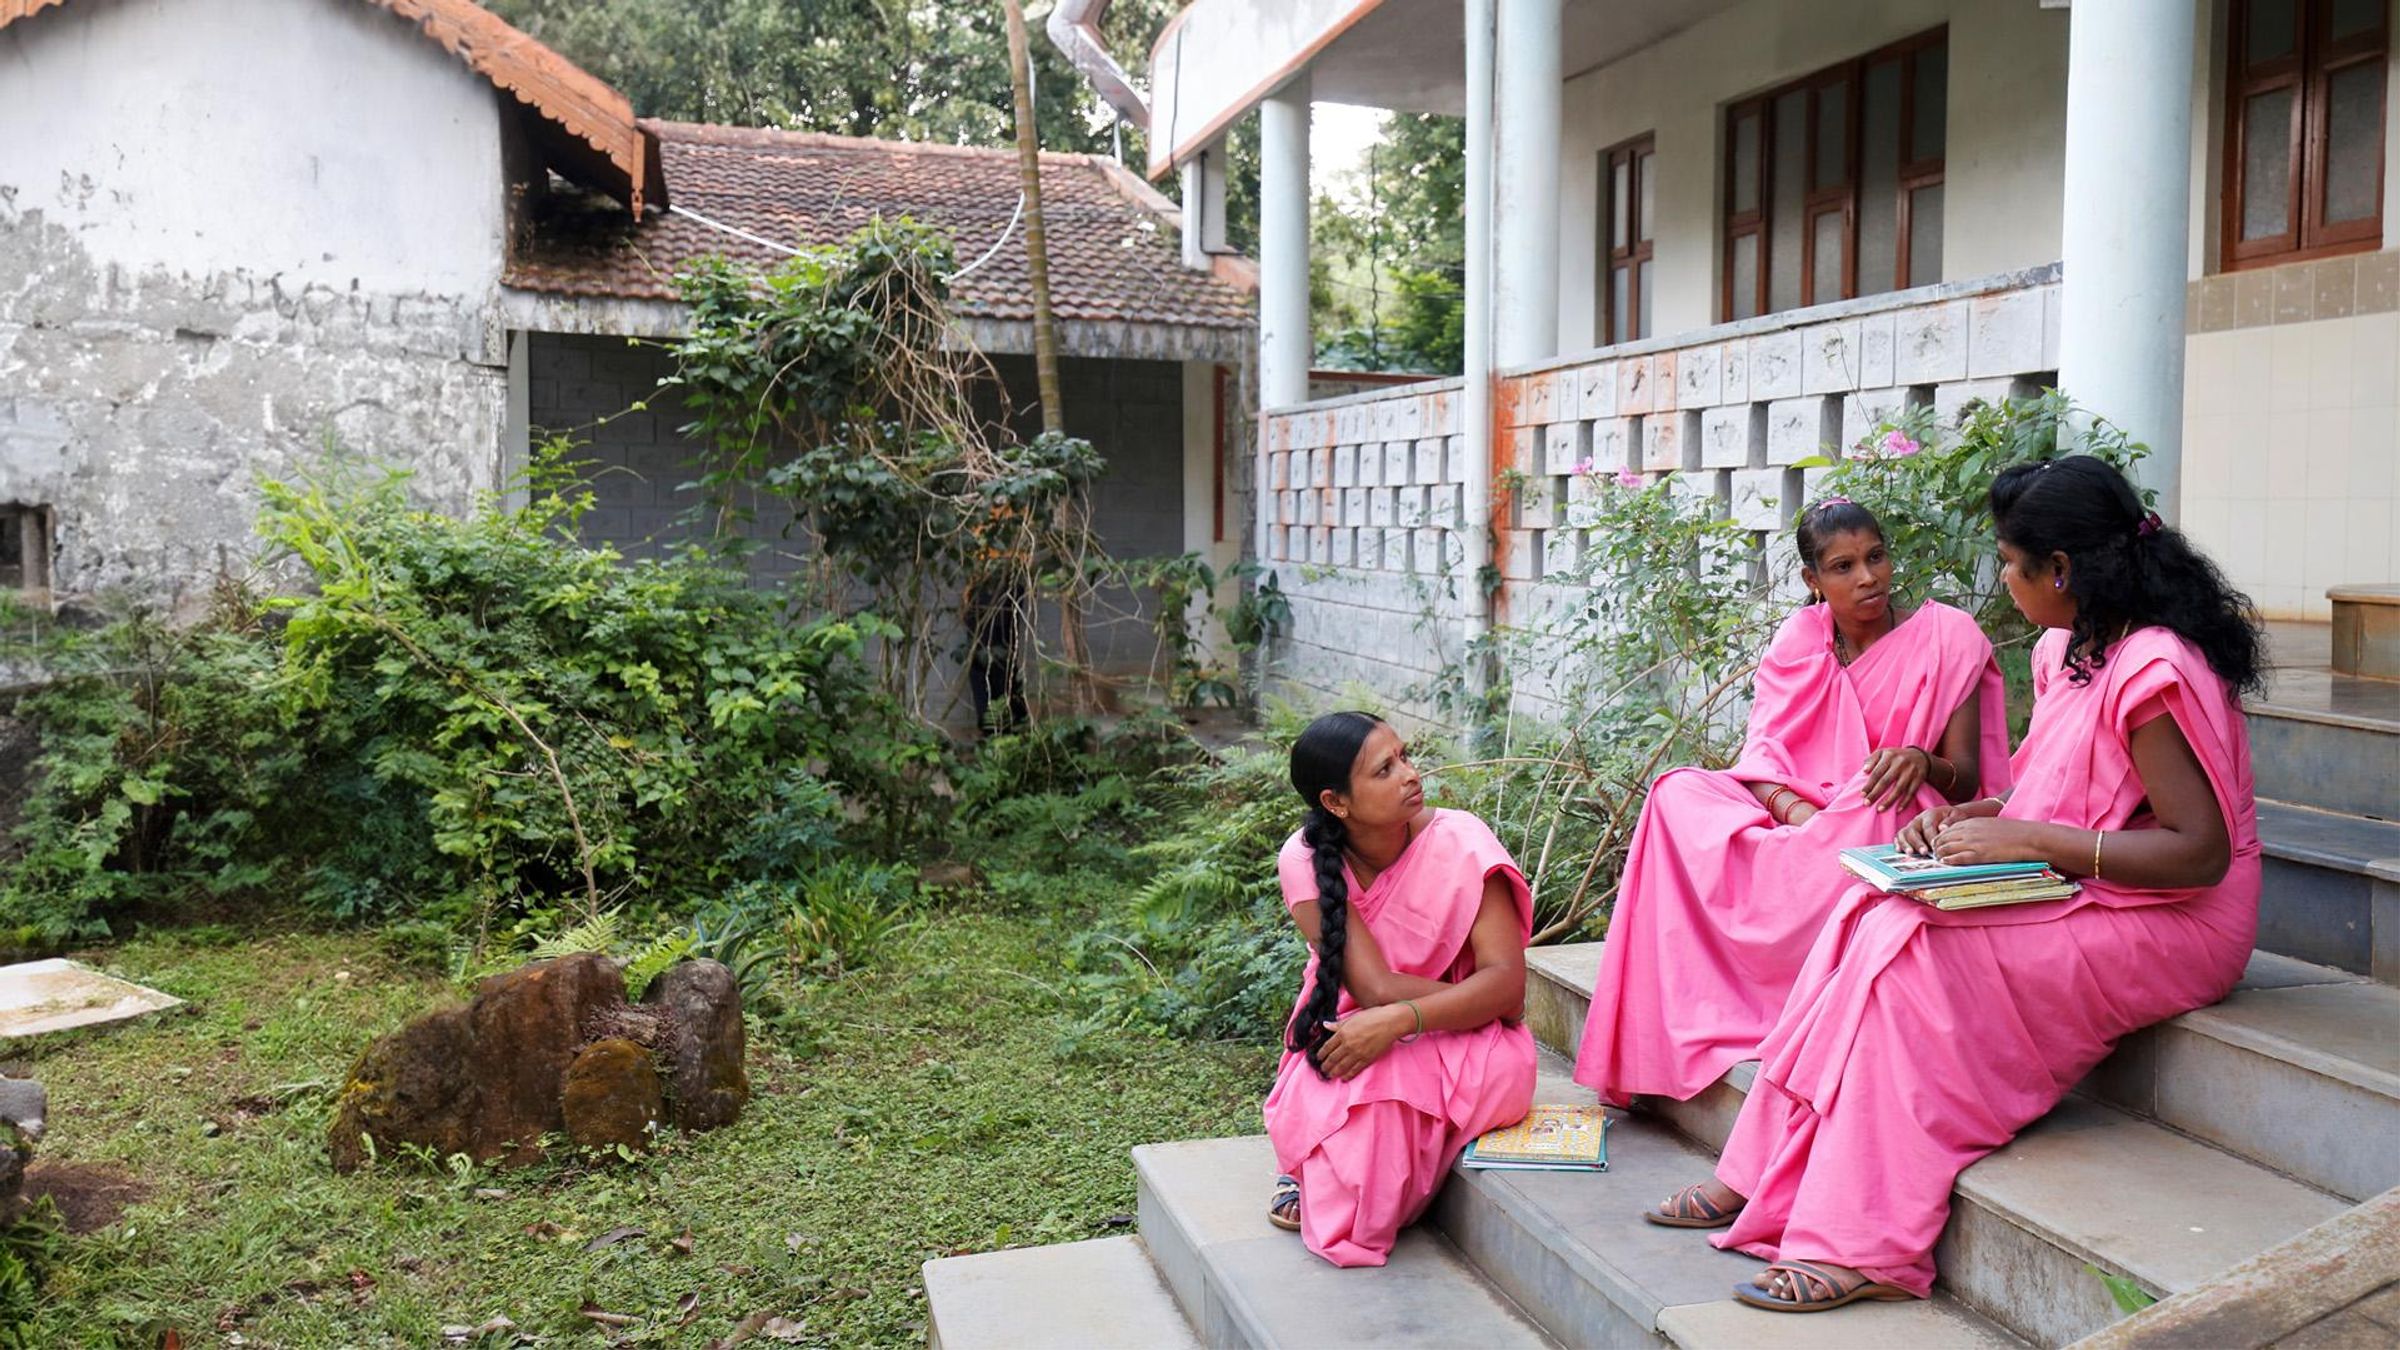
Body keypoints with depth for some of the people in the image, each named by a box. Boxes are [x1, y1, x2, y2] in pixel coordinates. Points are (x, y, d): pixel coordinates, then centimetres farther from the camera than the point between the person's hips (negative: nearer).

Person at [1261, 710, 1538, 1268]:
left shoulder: (1460, 843, -17)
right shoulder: (1305, 861, -15)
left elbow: (1507, 979, -23)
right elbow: (1373, 986, -21)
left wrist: (1398, 1021, -37)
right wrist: (1476, 1001, -19)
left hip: (1462, 1042, 0)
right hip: (1351, 1025, 0)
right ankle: (1318, 1174, -1)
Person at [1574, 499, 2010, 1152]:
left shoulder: (1948, 636, 0)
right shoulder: (1799, 639, 9)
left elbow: (1965, 782, -3)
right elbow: (1761, 754, -1)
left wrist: (1922, 761, -27)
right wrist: (1792, 807, -24)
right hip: (1797, 825, 4)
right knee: (1679, 794, -22)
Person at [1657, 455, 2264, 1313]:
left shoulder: (2151, 670, -20)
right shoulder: (2064, 649, 10)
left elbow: (2202, 851, -23)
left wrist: (2026, 841, -24)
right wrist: (1964, 819, -2)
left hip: (2169, 923, -9)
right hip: (2074, 894, 9)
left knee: (1910, 948, -26)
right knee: (1870, 912, -12)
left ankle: (1864, 1247, -21)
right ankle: (1765, 1176, -12)